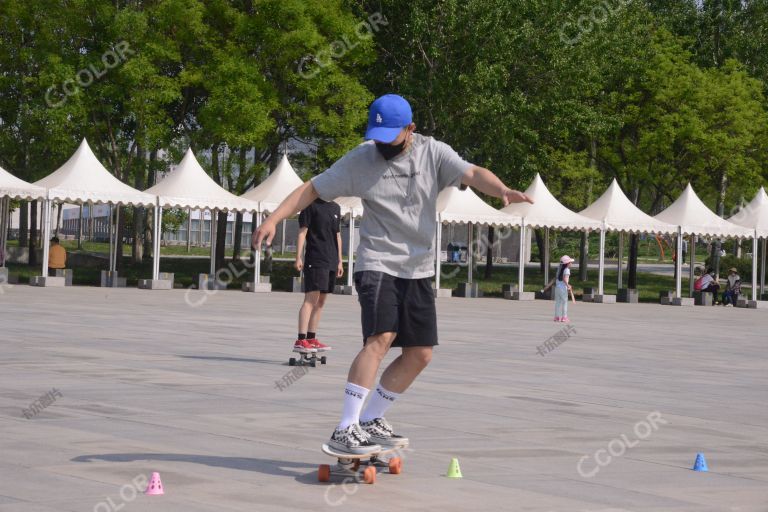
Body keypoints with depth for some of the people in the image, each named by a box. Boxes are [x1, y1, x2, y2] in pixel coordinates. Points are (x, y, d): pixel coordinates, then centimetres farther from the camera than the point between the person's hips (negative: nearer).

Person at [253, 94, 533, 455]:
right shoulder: (360, 159, -4)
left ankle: (370, 420, 19)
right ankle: (345, 430, -23)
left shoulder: (433, 153, -3)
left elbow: (471, 174, -17)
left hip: (419, 269, 4)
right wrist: (274, 219, -8)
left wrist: (503, 191, -38)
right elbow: (312, 189, 2)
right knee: (381, 338, -23)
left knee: (420, 355, 4)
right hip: (377, 263, -4)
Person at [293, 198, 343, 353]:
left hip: (331, 262, 7)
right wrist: (298, 257, -12)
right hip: (315, 260, -7)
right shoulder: (311, 205, -4)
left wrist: (339, 261, 19)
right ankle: (300, 341, -17)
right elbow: (302, 231, -7)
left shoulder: (336, 208, 15)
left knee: (321, 301, 10)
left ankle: (311, 339, 16)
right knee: (311, 298, -14)